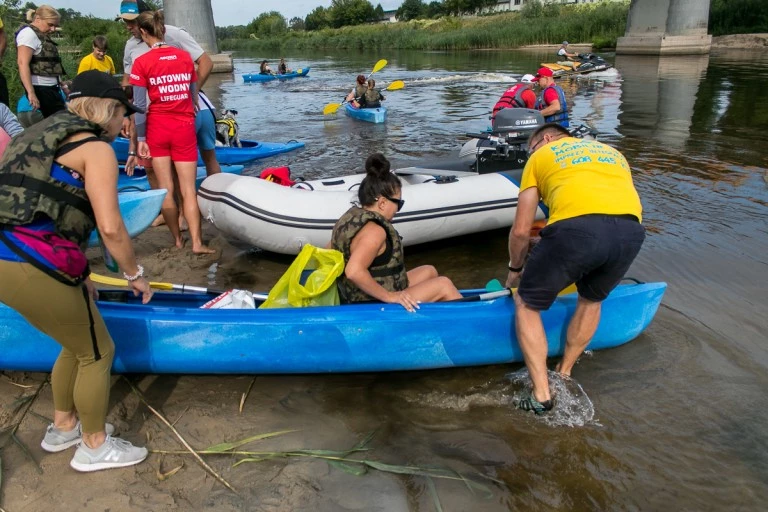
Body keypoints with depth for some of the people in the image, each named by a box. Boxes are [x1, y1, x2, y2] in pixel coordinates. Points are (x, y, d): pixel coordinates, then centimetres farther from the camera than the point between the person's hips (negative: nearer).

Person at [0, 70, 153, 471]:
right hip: (34, 270, -9)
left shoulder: (46, 135, 22)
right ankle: (94, 448, 28)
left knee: (78, 343, 26)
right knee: (98, 352, 10)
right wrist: (134, 274, -1)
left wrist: (76, 274, 26)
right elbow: (110, 227, -17)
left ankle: (62, 428, 44)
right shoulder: (95, 148, -6)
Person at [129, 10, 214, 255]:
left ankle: (178, 239, 16)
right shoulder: (185, 56, 1)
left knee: (166, 189, 10)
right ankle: (196, 242, -7)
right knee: (188, 190, 2)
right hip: (184, 128, 1)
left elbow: (140, 105, -7)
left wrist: (141, 138, -1)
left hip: (158, 129, -1)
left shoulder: (142, 63, -6)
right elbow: (194, 95, 7)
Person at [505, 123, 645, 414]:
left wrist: (515, 269, 38)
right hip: (631, 230, 5)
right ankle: (564, 374, 43)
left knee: (526, 304, 17)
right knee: (592, 299, 32)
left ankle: (542, 395, 16)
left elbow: (521, 230, 21)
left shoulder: (541, 156, 26)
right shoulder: (612, 152, 38)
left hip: (576, 227, -5)